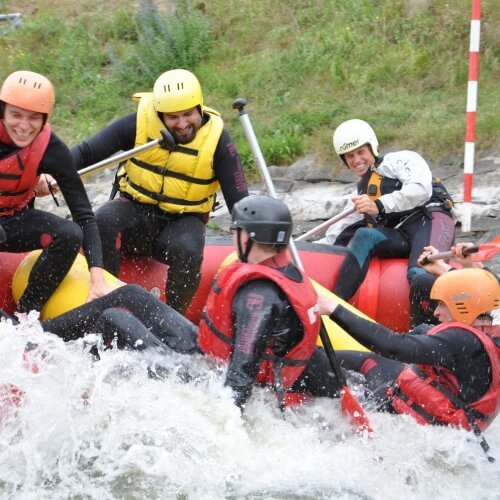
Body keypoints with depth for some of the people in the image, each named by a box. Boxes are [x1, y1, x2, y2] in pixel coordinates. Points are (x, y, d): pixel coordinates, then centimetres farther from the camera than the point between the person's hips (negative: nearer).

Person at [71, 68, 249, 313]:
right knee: (104, 220, -31)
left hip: (183, 221, -1)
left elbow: (239, 202, -8)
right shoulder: (139, 122, -11)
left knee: (187, 252, -34)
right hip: (135, 211, 1)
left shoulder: (216, 138, -11)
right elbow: (86, 152, -8)